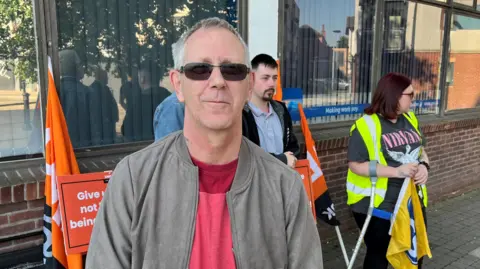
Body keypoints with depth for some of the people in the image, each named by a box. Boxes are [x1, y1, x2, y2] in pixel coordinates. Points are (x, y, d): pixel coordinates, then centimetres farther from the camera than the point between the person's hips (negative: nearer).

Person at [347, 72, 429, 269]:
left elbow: (420, 150, 16)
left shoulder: (410, 119, 5)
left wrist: (424, 165, -7)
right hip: (378, 205, -7)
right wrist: (396, 171, -26)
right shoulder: (367, 125, -18)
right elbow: (355, 165, -21)